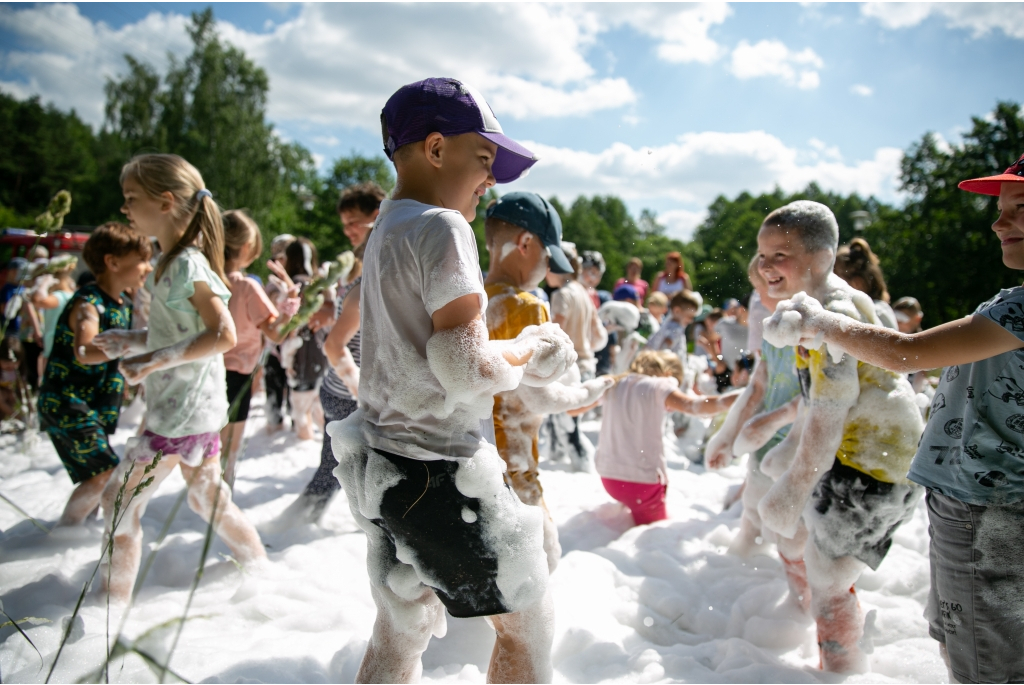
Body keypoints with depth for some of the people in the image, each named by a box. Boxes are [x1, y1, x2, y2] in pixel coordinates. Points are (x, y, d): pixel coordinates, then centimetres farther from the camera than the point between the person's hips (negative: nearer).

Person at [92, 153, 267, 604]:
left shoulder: (187, 263, -18)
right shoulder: (172, 261, 11)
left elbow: (222, 335, -29)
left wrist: (152, 361, -27)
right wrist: (129, 343, 9)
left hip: (182, 412, -10)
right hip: (197, 409, 10)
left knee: (119, 497, 2)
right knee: (207, 497, 20)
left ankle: (113, 603, 15)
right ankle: (260, 568, 33)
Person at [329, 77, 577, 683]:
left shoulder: (385, 230, 12)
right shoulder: (441, 227, -17)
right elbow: (465, 369, -23)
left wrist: (513, 354, 10)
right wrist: (528, 352, -5)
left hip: (387, 465, 9)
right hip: (440, 471, -9)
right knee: (529, 624, 12)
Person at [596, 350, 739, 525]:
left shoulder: (614, 385, 10)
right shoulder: (659, 386, -6)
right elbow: (694, 406, -23)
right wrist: (742, 397, -23)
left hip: (608, 475, 6)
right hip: (643, 479, -6)